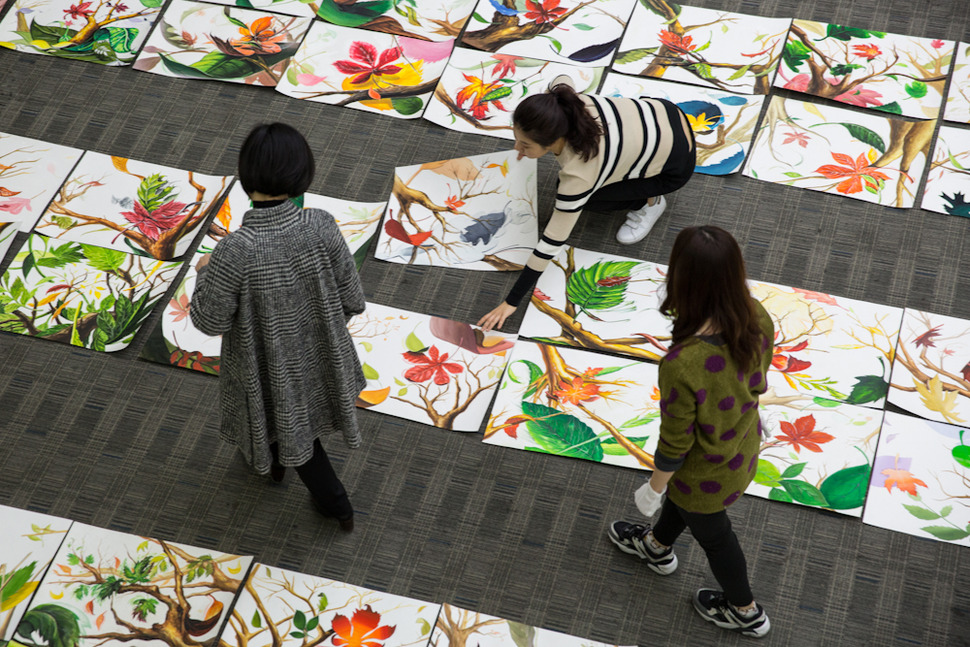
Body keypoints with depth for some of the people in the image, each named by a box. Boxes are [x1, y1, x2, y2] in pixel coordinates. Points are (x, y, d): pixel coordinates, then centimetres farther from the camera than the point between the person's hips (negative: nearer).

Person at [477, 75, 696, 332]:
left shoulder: (578, 174, -37)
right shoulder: (558, 100, -22)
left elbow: (551, 243, -31)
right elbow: (562, 78, 5)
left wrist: (511, 303, -25)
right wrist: (529, 141, 4)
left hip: (676, 163, -6)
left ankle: (650, 201, 8)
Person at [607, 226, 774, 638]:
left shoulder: (683, 366, -44)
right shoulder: (757, 319, -26)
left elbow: (676, 444, -27)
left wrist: (654, 487, -7)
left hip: (707, 475, -6)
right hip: (744, 448, 6)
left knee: (712, 536, 27)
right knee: (679, 498, 36)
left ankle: (745, 612, 56)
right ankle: (657, 547, 69)